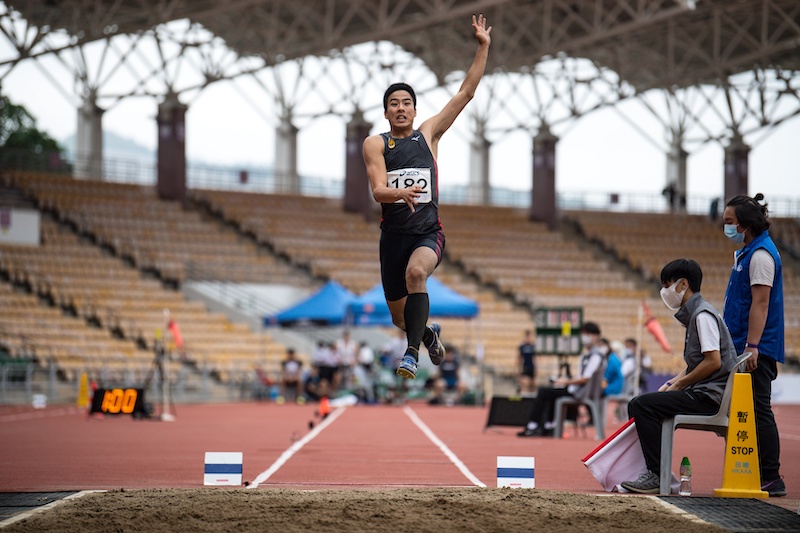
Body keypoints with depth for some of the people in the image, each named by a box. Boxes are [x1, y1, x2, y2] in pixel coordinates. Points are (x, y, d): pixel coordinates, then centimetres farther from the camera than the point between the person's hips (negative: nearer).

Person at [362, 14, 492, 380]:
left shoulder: (428, 134, 8)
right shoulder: (375, 144, 3)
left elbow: (466, 93, 6)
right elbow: (378, 191, -12)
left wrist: (483, 49, 1)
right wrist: (400, 193, -35)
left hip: (428, 232, -1)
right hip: (393, 235, 1)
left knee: (416, 272, -35)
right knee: (399, 318, 11)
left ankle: (413, 352, -35)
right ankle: (428, 334, 46)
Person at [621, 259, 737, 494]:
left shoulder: (703, 315, -13)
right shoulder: (693, 315, 19)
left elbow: (713, 361, -21)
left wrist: (678, 384, -12)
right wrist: (671, 384, 7)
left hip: (710, 396, -10)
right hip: (702, 393, 10)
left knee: (643, 406, -18)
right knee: (637, 405, 10)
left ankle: (657, 476, -18)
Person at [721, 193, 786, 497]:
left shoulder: (761, 255, -13)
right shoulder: (746, 253, 19)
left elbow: (760, 303, -19)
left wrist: (752, 346, -24)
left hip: (757, 349, -10)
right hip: (745, 348, 10)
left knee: (758, 412, -9)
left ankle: (771, 479, -8)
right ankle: (758, 475, 14)